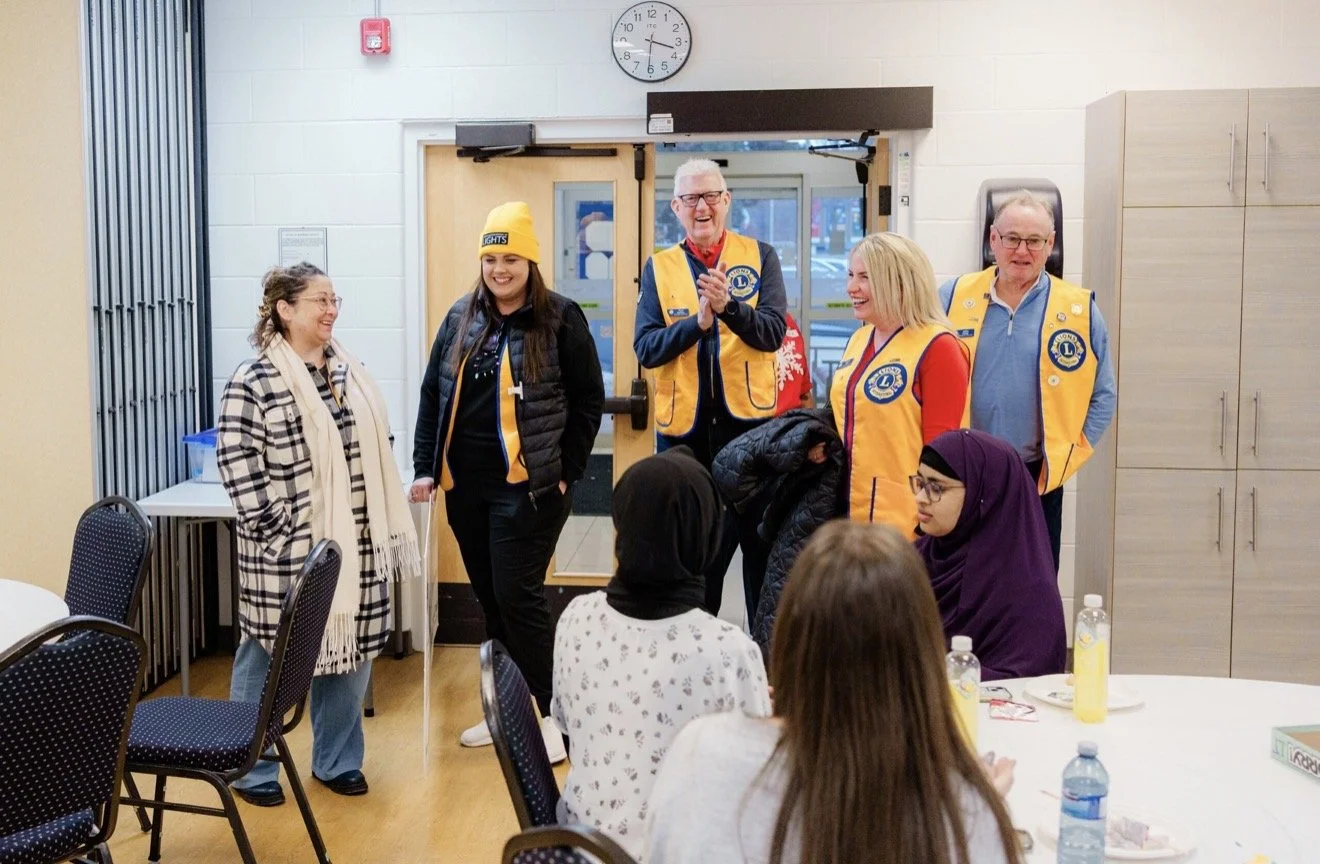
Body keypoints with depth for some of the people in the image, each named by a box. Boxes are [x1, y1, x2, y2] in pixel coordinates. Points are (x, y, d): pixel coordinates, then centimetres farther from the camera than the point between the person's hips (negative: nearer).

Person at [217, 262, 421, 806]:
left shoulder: (350, 372, 11)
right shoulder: (254, 381, -11)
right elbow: (236, 460, -14)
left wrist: (382, 527, 13)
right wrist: (271, 527, -16)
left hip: (353, 547, 6)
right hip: (287, 551, -6)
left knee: (351, 650, 12)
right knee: (270, 657, 6)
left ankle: (337, 761, 28)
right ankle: (251, 770, 21)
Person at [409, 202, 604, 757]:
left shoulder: (560, 318, -4)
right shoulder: (462, 317, 10)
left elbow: (588, 400, -3)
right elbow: (433, 394, 12)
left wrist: (565, 473, -6)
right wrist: (425, 467, 5)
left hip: (528, 486, -5)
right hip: (464, 486, 6)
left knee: (518, 597, -8)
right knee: (490, 600, 12)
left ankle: (548, 716, 4)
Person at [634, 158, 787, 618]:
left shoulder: (760, 256, 2)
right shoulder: (659, 267, 5)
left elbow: (773, 333, -10)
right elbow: (645, 348, -4)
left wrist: (728, 306, -27)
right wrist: (698, 321, -19)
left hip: (751, 422, -1)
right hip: (684, 426, 1)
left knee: (761, 547, 9)